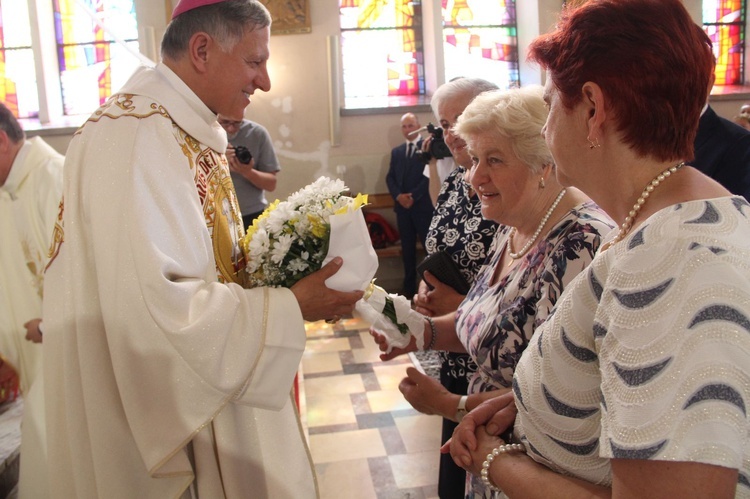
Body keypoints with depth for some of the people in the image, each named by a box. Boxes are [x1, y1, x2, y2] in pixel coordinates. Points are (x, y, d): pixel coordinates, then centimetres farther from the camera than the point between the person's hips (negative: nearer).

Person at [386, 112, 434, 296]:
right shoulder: (396, 151, 16)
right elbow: (390, 177, 11)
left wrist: (414, 196, -15)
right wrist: (398, 196, -7)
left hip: (423, 205, -5)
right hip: (402, 206, 5)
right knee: (407, 247, 9)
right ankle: (409, 286, 15)